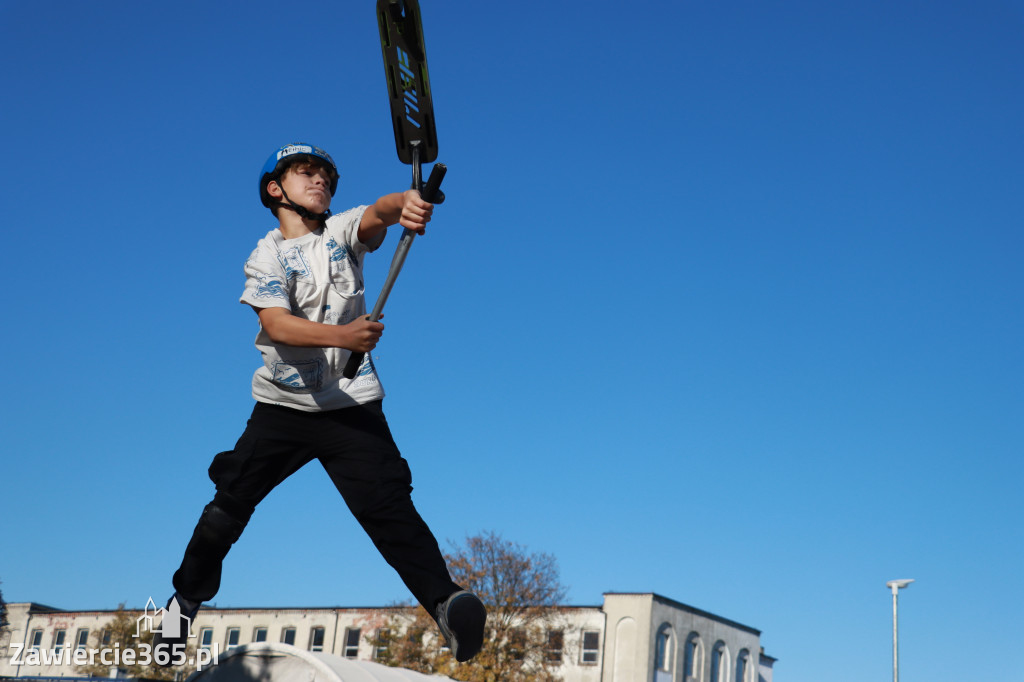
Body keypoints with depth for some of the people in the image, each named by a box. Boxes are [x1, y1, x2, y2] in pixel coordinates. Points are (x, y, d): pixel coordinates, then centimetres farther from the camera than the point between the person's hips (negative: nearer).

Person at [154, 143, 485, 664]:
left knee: (387, 506, -16)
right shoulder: (265, 256, 1)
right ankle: (186, 599, 26)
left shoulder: (343, 231, 5)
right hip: (282, 405, 1)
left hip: (352, 405, -1)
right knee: (230, 503, 3)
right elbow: (277, 326, -18)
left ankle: (446, 603, -22)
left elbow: (375, 215, -20)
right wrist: (342, 336, -37)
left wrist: (406, 205, -46)